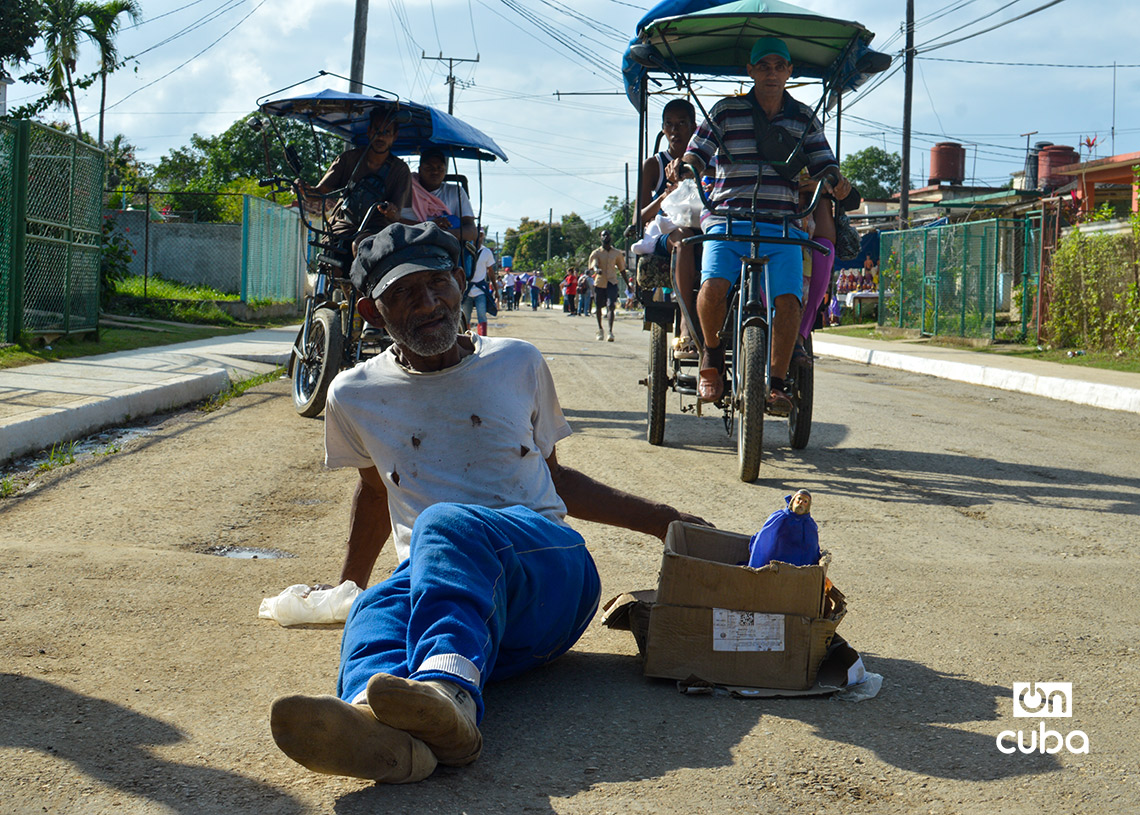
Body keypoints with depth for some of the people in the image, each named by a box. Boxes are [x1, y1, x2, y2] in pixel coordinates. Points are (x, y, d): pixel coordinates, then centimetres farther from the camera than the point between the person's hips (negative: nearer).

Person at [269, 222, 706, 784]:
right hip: (432, 580, 2)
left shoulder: (519, 364, 14)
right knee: (375, 612, -36)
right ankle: (384, 727, -73)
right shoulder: (355, 396, 14)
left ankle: (446, 686, -68)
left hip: (548, 567, -1)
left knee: (445, 523, -36)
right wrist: (345, 588, 36)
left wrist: (663, 521, 21)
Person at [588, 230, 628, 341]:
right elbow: (593, 266, -14)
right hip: (599, 282, 1)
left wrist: (627, 284, 17)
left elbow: (622, 269, 16)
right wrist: (597, 270, -38)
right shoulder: (596, 253, 3)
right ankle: (600, 329, 34)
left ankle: (610, 331, -23)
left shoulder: (617, 253, 8)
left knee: (611, 306, -18)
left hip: (612, 283, -1)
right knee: (599, 307, 12)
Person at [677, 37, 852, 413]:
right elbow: (697, 152, 6)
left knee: (788, 299, -20)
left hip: (783, 226, 1)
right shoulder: (726, 111, 8)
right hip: (728, 220, -1)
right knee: (713, 287, -28)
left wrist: (835, 181, -13)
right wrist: (683, 167, -18)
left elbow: (823, 165, 10)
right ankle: (712, 355, 1)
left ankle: (776, 384, -4)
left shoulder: (805, 119, 14)